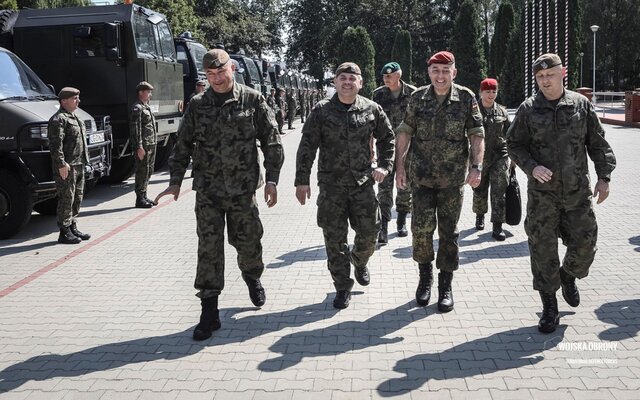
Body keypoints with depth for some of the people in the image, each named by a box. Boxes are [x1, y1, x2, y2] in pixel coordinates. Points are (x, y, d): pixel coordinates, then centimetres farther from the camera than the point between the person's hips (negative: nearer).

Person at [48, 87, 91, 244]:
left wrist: (83, 161, 23)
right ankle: (64, 233, -1)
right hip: (67, 167, -10)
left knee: (76, 199, 14)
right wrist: (61, 164, -25)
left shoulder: (74, 117, 20)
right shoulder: (58, 119, -12)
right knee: (66, 199, -6)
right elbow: (55, 144, -20)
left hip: (79, 165, 10)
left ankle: (73, 229, 23)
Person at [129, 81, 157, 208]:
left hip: (151, 145, 10)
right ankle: (140, 199, -1)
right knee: (142, 171, -6)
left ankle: (144, 196, 22)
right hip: (143, 146, -10)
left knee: (148, 171, 13)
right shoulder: (137, 108, -11)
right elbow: (135, 129, -17)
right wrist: (139, 147, -22)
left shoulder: (147, 107, 20)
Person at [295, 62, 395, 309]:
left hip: (362, 182, 1)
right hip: (331, 184, -1)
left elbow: (387, 138, 17)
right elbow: (307, 146, -2)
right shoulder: (322, 110, -2)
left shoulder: (371, 109, 3)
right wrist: (302, 180, -5)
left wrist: (384, 166, 7)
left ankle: (359, 262, 38)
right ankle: (342, 287, 17)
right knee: (334, 238, 3)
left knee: (369, 231, 4)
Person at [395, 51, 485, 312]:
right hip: (422, 176, 1)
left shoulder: (466, 98, -1)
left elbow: (477, 134, -3)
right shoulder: (418, 98, 3)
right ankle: (425, 277, 20)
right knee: (421, 228, -4)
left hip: (453, 178, -1)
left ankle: (445, 286, 18)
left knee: (449, 232, 6)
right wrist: (400, 165, 2)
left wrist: (476, 167, -13)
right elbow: (405, 132, 7)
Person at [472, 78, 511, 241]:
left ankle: (497, 227, -3)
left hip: (499, 157, 1)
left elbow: (510, 135, 13)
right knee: (479, 190, 13)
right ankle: (480, 216, 38)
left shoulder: (501, 112, 7)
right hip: (479, 157, -1)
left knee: (499, 192, -6)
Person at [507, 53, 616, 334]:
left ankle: (568, 276, 38)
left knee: (584, 244, 3)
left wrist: (604, 177, 3)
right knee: (543, 250, 1)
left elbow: (598, 144, 8)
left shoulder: (581, 105, 3)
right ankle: (549, 308, 14)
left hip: (577, 192, 1)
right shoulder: (528, 109, -1)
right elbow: (513, 145, 2)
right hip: (542, 193, -1)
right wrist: (531, 167, -14)